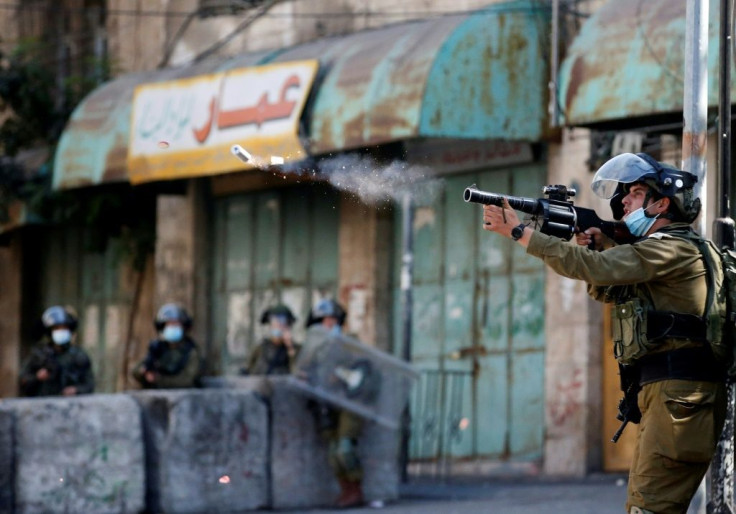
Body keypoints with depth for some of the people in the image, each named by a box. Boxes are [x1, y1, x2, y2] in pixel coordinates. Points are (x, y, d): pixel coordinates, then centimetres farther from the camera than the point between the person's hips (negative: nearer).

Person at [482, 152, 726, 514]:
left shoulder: (672, 249, -10)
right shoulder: (657, 250, 23)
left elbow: (592, 269, -17)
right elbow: (605, 290, 29)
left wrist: (518, 232, -12)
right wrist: (601, 247, 9)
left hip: (681, 393, -10)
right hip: (663, 391, 10)